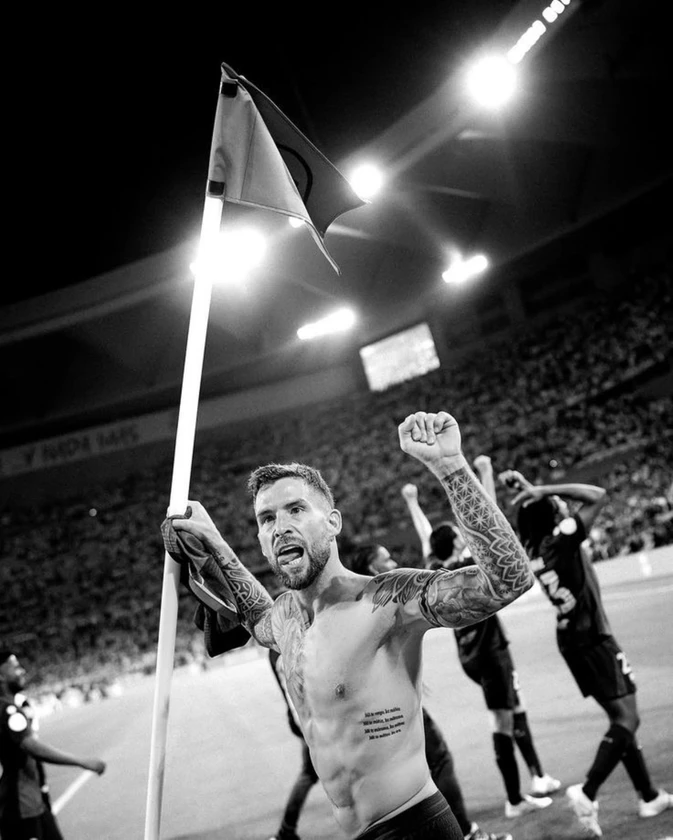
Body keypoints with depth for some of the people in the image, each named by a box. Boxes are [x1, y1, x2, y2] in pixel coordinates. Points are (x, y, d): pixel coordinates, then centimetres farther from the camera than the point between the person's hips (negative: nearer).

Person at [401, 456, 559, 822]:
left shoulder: (436, 571, -1)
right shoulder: (472, 566, -17)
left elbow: (425, 534, 15)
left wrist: (411, 501, 28)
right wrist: (486, 472, -12)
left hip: (469, 657, 8)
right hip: (491, 653, -8)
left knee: (515, 712, 20)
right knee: (504, 726, -1)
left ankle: (537, 775, 24)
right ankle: (515, 801, 5)